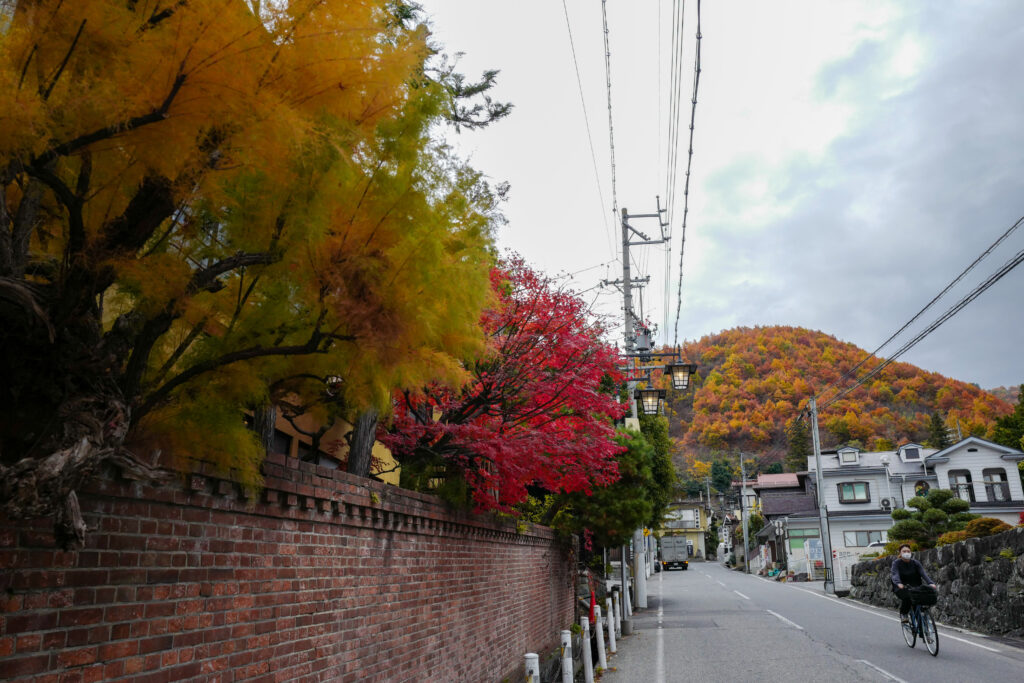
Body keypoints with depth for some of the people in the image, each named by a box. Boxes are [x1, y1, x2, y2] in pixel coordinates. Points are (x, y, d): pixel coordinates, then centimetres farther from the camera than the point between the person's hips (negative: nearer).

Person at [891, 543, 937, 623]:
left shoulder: (915, 563, 3)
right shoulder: (896, 563, -6)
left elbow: (923, 573, -11)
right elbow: (895, 574, -23)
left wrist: (931, 583, -31)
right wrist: (898, 583, -44)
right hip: (901, 588, -3)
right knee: (907, 597, -34)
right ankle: (903, 614, -5)